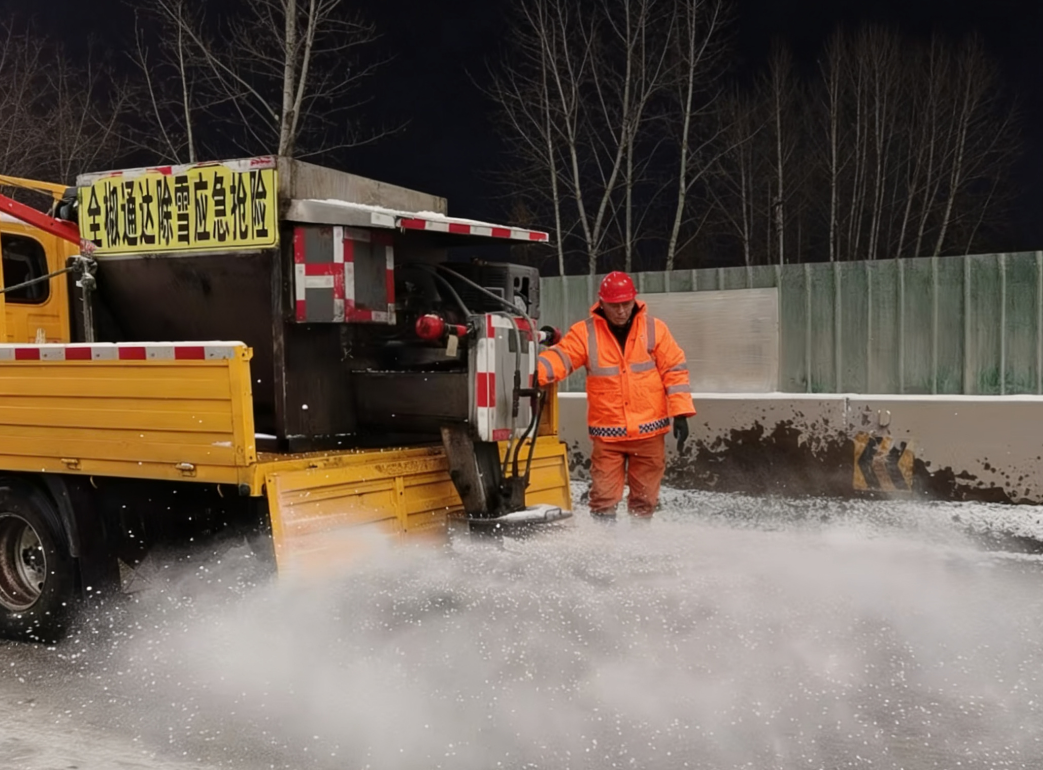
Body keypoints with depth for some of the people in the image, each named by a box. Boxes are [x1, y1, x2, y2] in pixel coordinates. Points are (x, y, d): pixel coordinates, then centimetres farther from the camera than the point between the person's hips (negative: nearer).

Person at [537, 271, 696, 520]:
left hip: (650, 431, 1)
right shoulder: (585, 333, -1)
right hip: (607, 434, -1)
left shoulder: (654, 329, 0)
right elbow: (560, 359, -12)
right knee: (603, 499, -2)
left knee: (644, 498, 13)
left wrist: (680, 414, -4)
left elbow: (675, 370, 2)